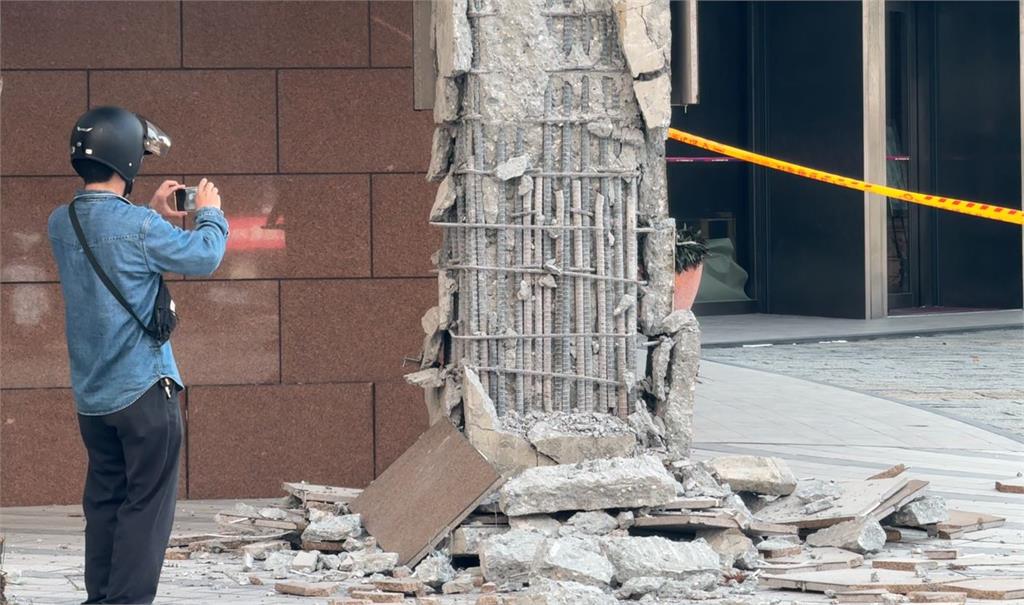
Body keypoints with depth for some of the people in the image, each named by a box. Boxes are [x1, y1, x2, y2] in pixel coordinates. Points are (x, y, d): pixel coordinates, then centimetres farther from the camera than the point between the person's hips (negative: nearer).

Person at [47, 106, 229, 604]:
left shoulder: (61, 223, 3)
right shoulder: (137, 226, -19)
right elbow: (203, 256, -9)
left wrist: (155, 215, 17)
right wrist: (209, 213, 8)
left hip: (90, 394, 7)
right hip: (143, 389, -7)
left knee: (104, 500, 15)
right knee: (146, 504, -1)